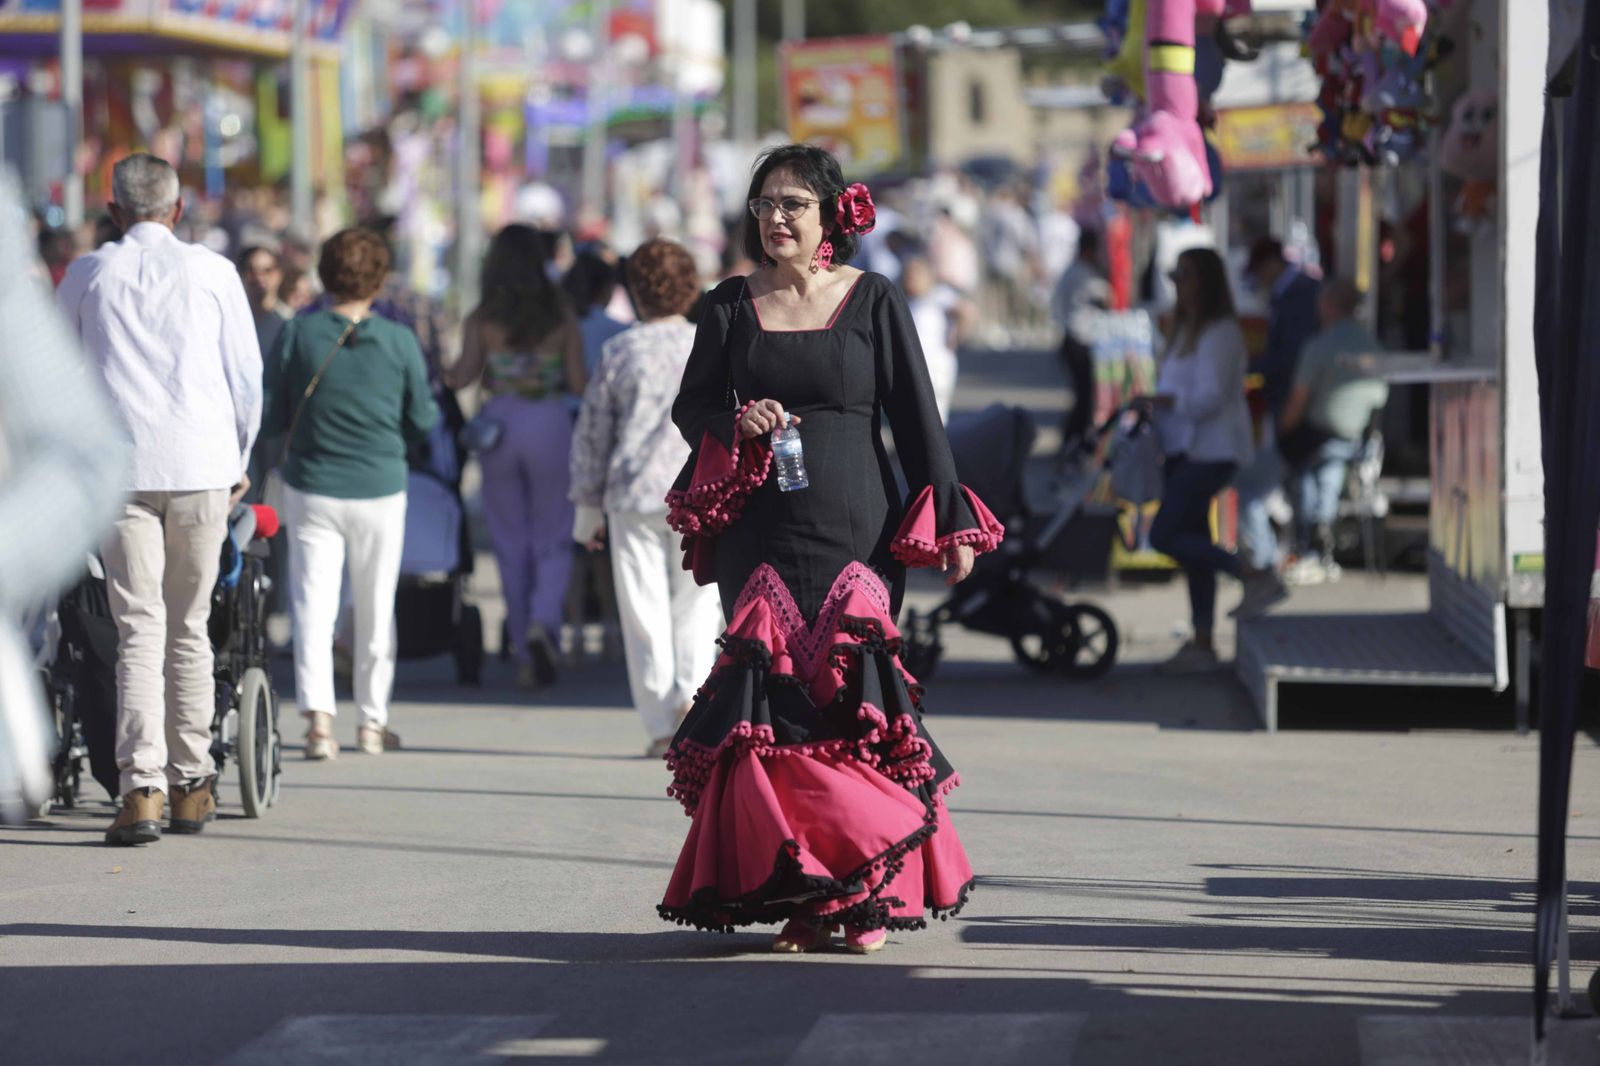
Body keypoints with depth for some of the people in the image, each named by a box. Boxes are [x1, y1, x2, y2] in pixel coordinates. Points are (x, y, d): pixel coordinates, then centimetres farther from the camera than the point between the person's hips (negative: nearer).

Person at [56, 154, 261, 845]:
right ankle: (191, 785, 16)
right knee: (189, 628, 11)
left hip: (121, 468, -1)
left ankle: (141, 791, -16)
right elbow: (247, 375, 8)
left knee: (139, 630, -5)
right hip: (203, 466, 1)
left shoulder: (88, 275, 6)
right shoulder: (213, 274, 5)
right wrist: (239, 462, 20)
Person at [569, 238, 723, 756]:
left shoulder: (621, 351, 1)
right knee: (696, 605, 10)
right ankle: (691, 690, -14)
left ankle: (662, 727, 4)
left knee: (644, 611, 5)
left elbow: (591, 433, 6)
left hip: (634, 495, 0)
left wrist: (587, 506, 14)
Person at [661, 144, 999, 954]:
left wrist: (949, 520, -2)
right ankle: (802, 898, 0)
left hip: (853, 530, -2)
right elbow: (690, 407, 14)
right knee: (772, 706, -5)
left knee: (851, 704, -7)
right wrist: (736, 422, -8)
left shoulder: (873, 302, 4)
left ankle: (867, 891, 2)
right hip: (759, 536, 2)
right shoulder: (730, 307, 9)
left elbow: (917, 418, 3)